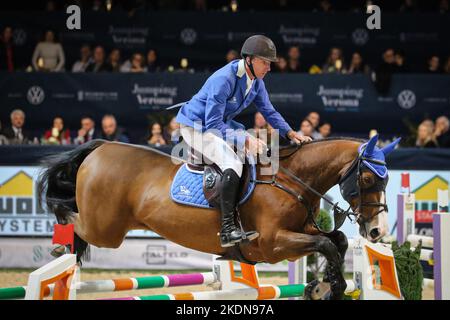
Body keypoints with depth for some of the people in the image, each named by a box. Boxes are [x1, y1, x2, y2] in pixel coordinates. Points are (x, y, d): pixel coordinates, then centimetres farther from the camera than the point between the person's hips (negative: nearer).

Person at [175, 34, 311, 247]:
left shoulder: (256, 81, -2)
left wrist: (290, 133, -3)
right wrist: (244, 140, -40)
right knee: (233, 164, -30)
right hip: (196, 127, -10)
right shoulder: (224, 79, -30)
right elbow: (213, 125, -32)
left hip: (221, 124, 10)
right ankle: (227, 230, -34)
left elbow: (268, 111, 12)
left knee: (260, 148, 8)